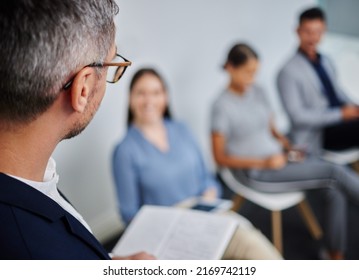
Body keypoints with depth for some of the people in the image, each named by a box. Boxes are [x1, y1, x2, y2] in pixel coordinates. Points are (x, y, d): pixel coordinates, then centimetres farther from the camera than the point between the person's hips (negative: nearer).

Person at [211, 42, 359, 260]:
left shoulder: (259, 92, 6)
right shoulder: (222, 107, -13)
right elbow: (220, 158, -11)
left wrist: (290, 147, -4)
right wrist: (263, 162, -18)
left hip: (279, 157, 6)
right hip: (258, 174, -6)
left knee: (334, 188, -14)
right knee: (335, 172, -15)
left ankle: (336, 256, 1)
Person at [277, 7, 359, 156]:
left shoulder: (326, 61, 17)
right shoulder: (288, 71, -7)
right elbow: (297, 115, -14)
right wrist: (341, 114, -15)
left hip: (339, 122, 7)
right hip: (318, 134, -7)